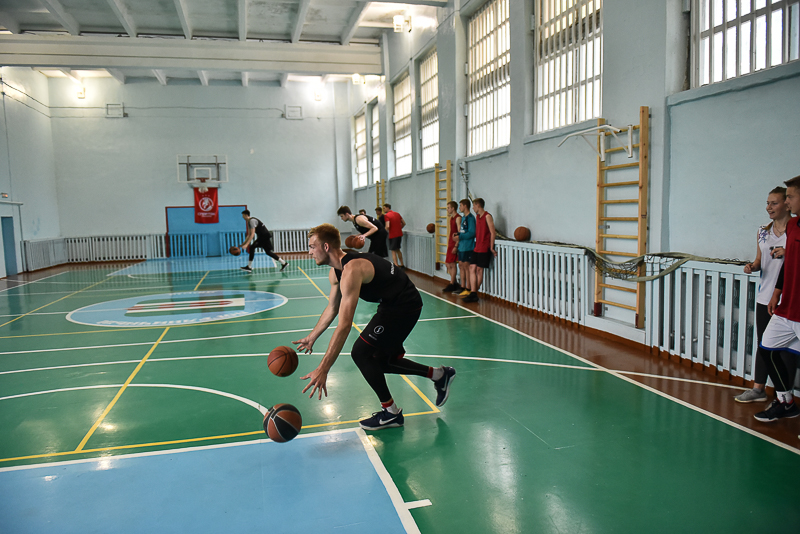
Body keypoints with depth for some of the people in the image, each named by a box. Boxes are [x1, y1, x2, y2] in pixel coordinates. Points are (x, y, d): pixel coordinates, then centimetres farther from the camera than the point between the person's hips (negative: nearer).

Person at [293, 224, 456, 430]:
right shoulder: (335, 272, 2)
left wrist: (323, 370, -35)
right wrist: (311, 337, 22)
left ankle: (390, 413, 5)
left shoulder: (351, 271, -29)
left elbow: (344, 325, -35)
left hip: (405, 306, -10)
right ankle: (438, 375, 29)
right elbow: (332, 309, 20)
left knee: (361, 352, -11)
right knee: (380, 361, 16)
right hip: (393, 305, 10)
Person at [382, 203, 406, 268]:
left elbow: (387, 226, -22)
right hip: (399, 234, 7)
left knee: (393, 251, 0)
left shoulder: (386, 215, -11)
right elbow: (404, 223, 14)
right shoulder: (397, 214, 11)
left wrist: (385, 231, -3)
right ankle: (402, 265, 27)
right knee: (397, 249, 21)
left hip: (393, 235, -7)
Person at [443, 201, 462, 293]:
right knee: (447, 264, 11)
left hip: (455, 244, -10)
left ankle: (452, 285, 3)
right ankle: (455, 283, 19)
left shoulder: (458, 218, -13)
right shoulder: (451, 218, 16)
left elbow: (460, 233, -18)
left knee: (452, 264, -4)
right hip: (450, 244, 10)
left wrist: (456, 246, -21)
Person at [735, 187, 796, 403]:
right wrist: (752, 266, -1)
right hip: (764, 297, 6)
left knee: (785, 348, 1)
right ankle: (758, 389, 24)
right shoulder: (763, 232, 11)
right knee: (763, 344, 14)